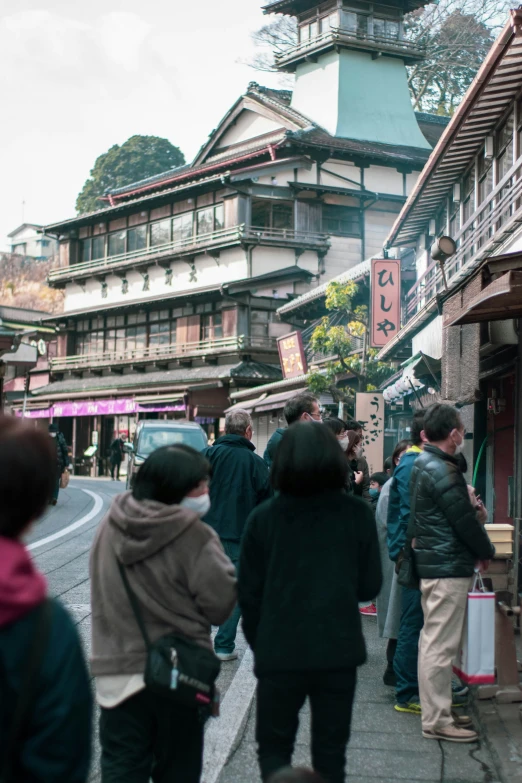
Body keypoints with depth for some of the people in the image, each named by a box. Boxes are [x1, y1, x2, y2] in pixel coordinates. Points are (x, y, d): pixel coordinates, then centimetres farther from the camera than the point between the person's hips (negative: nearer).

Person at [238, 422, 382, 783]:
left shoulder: (263, 517, -7)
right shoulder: (357, 513, -6)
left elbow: (249, 594, -2)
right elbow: (370, 586, 0)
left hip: (279, 653, -1)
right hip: (339, 651, 1)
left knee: (274, 746, 15)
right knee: (330, 751, 16)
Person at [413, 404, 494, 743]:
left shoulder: (424, 464, 11)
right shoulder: (443, 472, -20)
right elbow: (466, 522, -16)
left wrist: (472, 506, -2)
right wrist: (487, 552, 0)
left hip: (432, 563, 10)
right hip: (450, 567, -10)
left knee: (433, 639, 16)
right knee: (442, 645, -5)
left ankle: (436, 709, 26)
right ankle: (438, 721, 1)